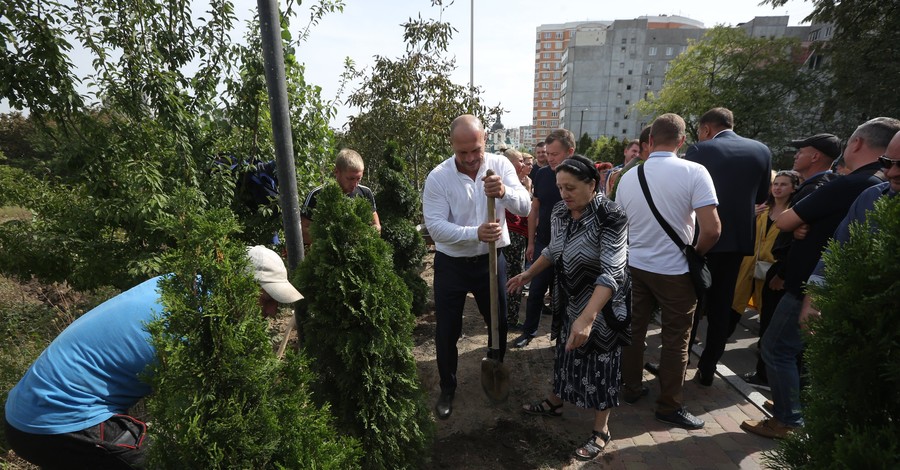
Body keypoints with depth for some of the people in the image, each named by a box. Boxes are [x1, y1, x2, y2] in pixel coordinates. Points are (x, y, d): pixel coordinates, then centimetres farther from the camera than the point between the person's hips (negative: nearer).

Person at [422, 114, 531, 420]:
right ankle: (447, 388, 34)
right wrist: (476, 233, -34)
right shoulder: (438, 177, -13)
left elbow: (524, 206, -16)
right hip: (451, 265, -2)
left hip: (491, 261, 2)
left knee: (499, 323, 17)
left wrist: (505, 192, -38)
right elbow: (435, 226, -21)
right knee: (447, 331, 9)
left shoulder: (500, 165, -6)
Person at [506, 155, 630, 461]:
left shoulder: (610, 217, -27)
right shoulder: (560, 211, -5)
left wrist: (587, 317, -43)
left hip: (603, 304, -6)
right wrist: (528, 275, 12)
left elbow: (611, 273, -34)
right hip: (570, 299, 6)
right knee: (566, 351, 22)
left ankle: (601, 430, 28)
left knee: (600, 361, 8)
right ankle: (555, 402, 44)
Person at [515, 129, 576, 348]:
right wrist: (531, 242, 6)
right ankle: (529, 330, 26)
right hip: (543, 243, 3)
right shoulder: (542, 174, -2)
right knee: (536, 291, 9)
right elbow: (534, 209, 6)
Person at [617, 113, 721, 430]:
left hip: (634, 265, 4)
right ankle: (669, 406, 21)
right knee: (675, 339, 9)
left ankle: (631, 388, 31)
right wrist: (696, 253, 1)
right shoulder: (694, 172, -13)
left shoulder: (629, 176, -1)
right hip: (674, 270, -4)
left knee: (634, 330, 16)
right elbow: (712, 229, -19)